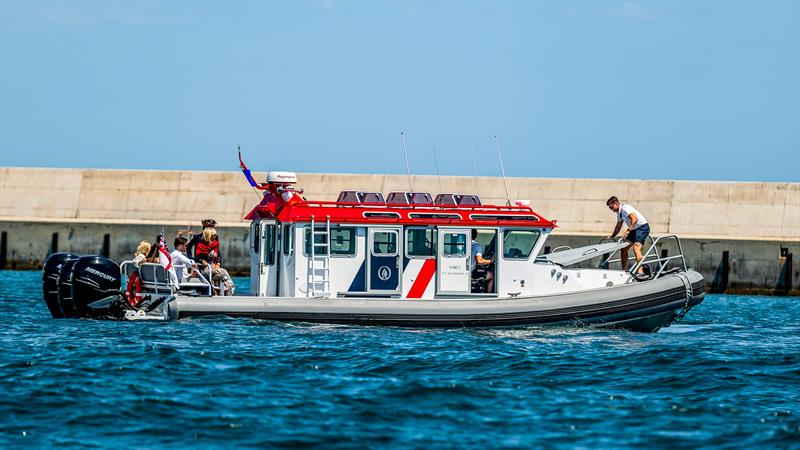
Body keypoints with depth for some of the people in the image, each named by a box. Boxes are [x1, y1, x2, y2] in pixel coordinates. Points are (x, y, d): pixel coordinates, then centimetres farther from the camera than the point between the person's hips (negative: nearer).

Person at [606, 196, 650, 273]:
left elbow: (635, 219, -30)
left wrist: (628, 230, -36)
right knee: (623, 248, 9)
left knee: (636, 248, -25)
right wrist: (612, 237, 18)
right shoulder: (619, 212, 12)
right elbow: (618, 226, 24)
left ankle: (640, 271, -33)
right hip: (635, 229, 10)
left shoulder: (625, 208, -18)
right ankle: (624, 269, 16)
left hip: (642, 227, -10)